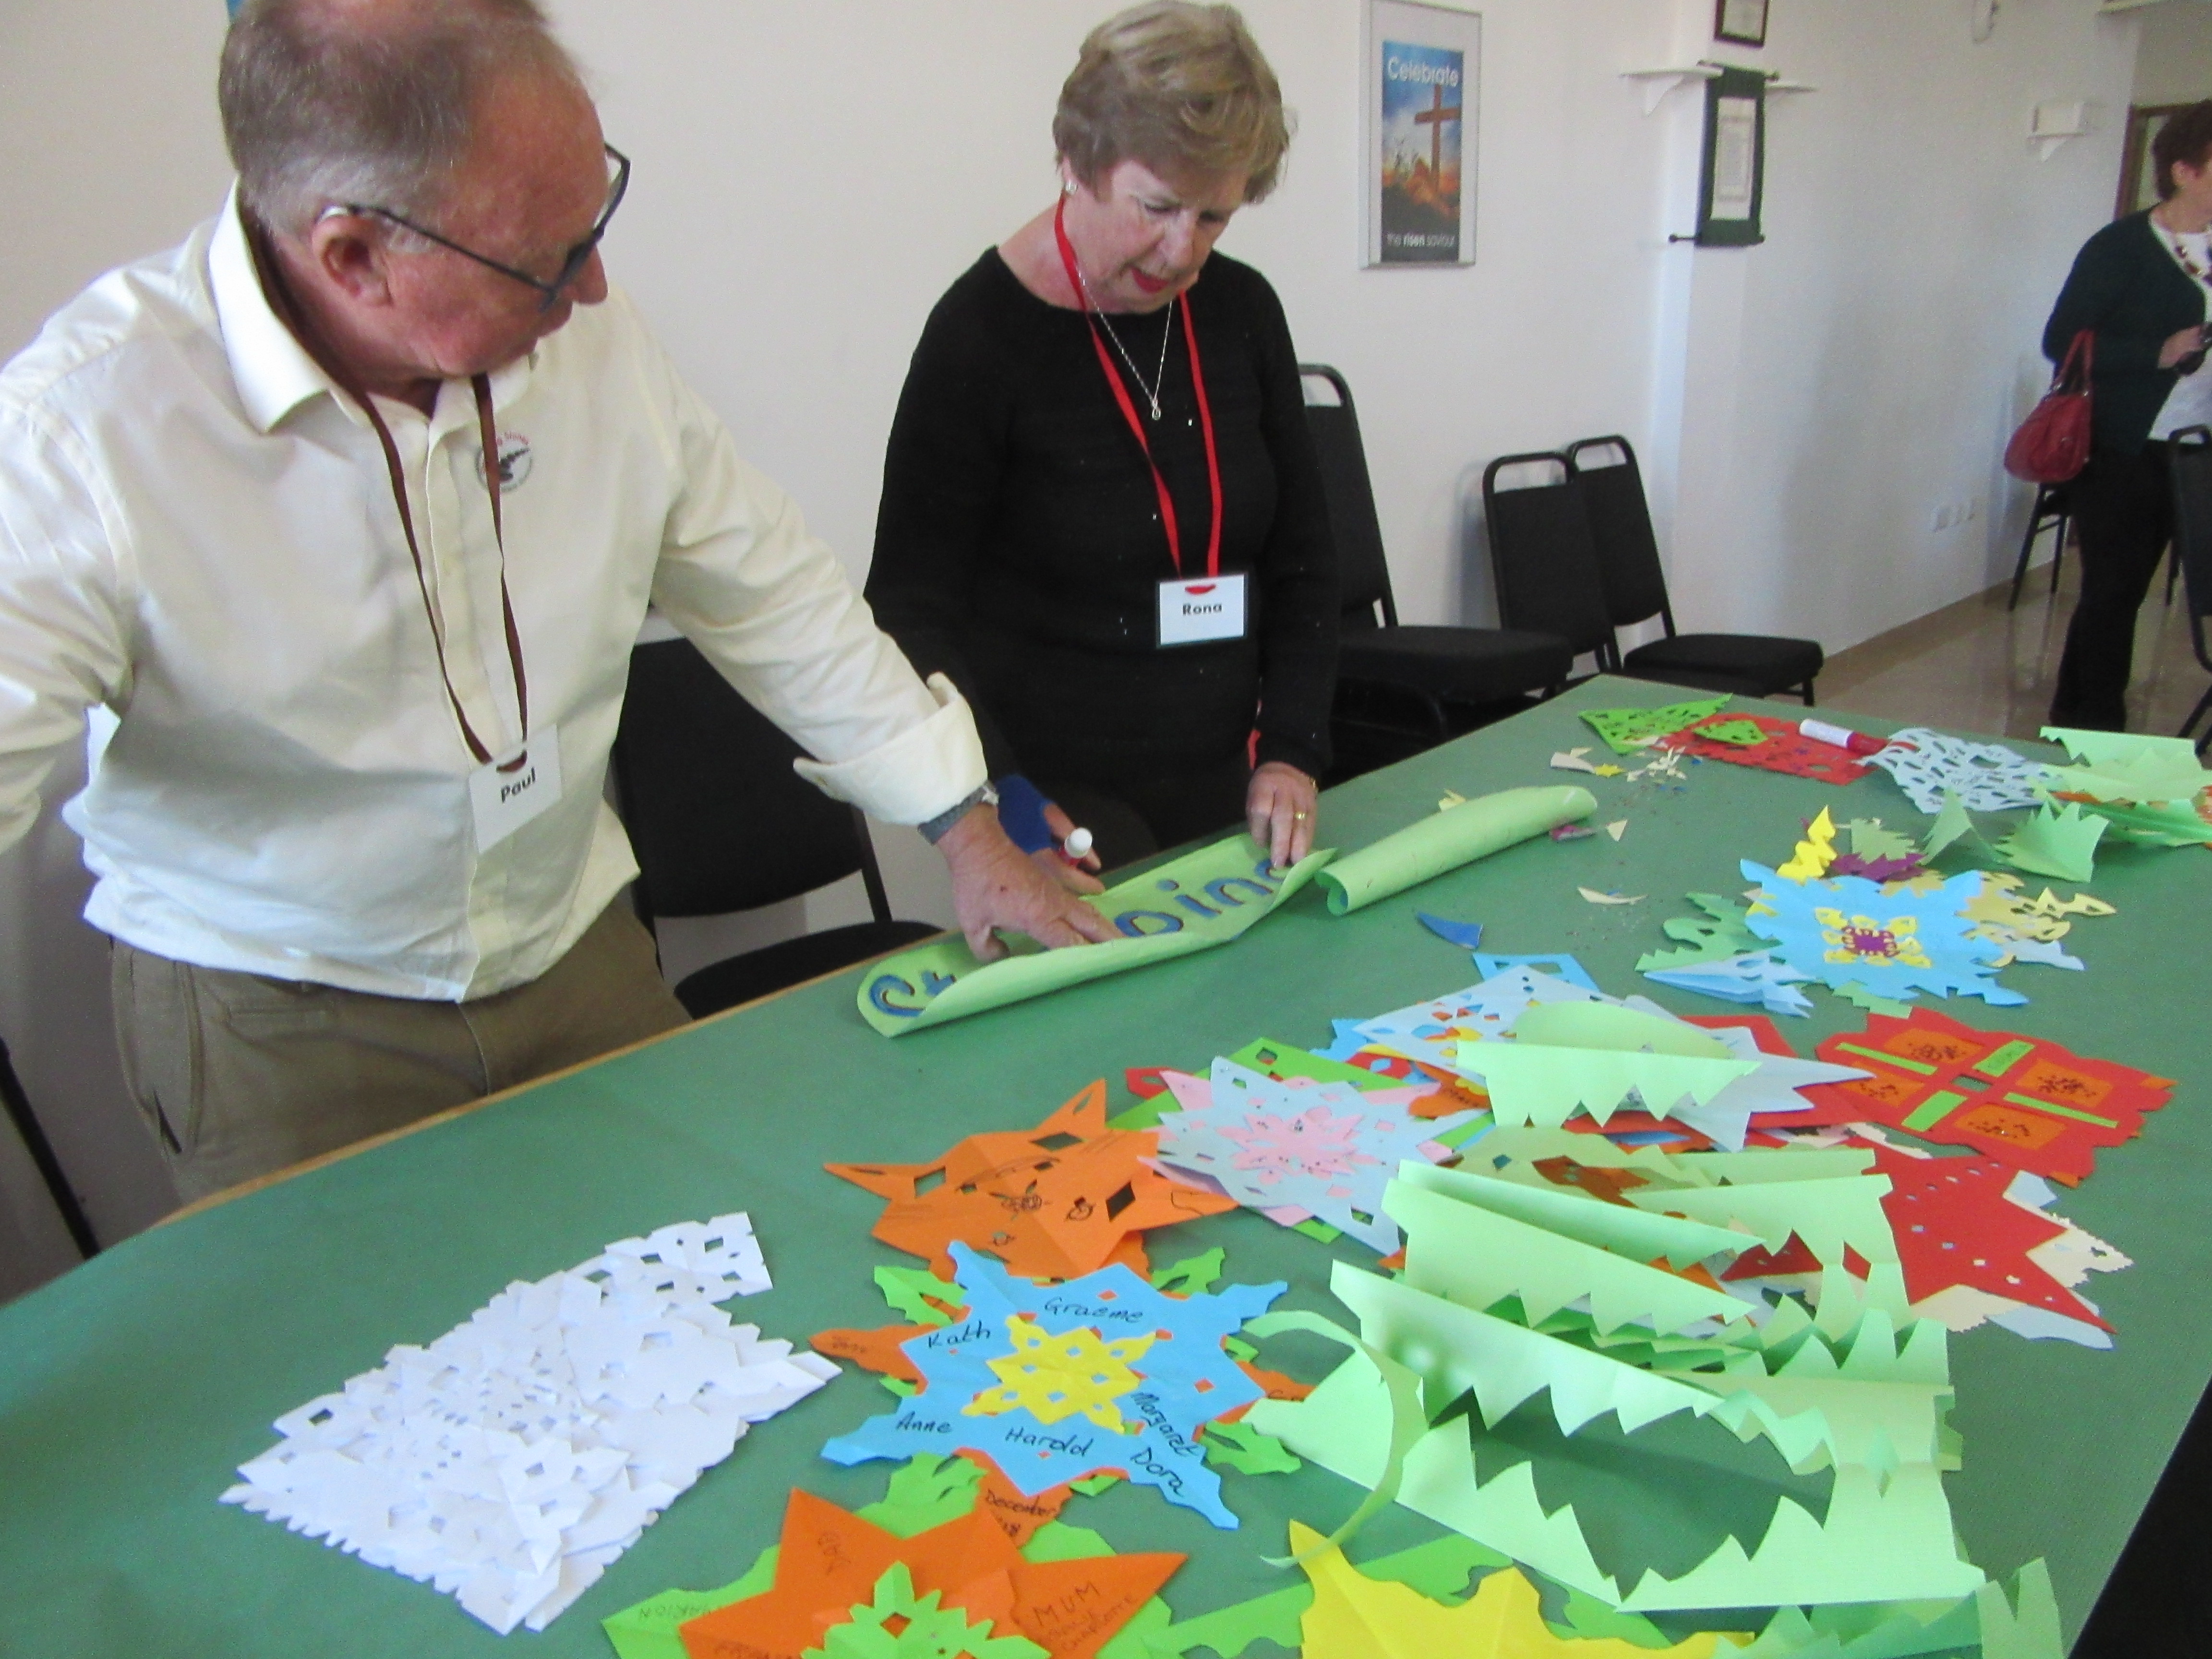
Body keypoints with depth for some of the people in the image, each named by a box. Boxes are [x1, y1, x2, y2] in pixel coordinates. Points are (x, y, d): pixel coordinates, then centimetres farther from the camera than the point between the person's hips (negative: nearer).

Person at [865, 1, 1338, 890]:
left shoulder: (1241, 310, 2)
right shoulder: (981, 333, -14)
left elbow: (1302, 553, 8)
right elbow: (914, 607, -12)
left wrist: (1291, 749, -3)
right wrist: (996, 800, -25)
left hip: (1230, 786, 6)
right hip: (1063, 801, -5)